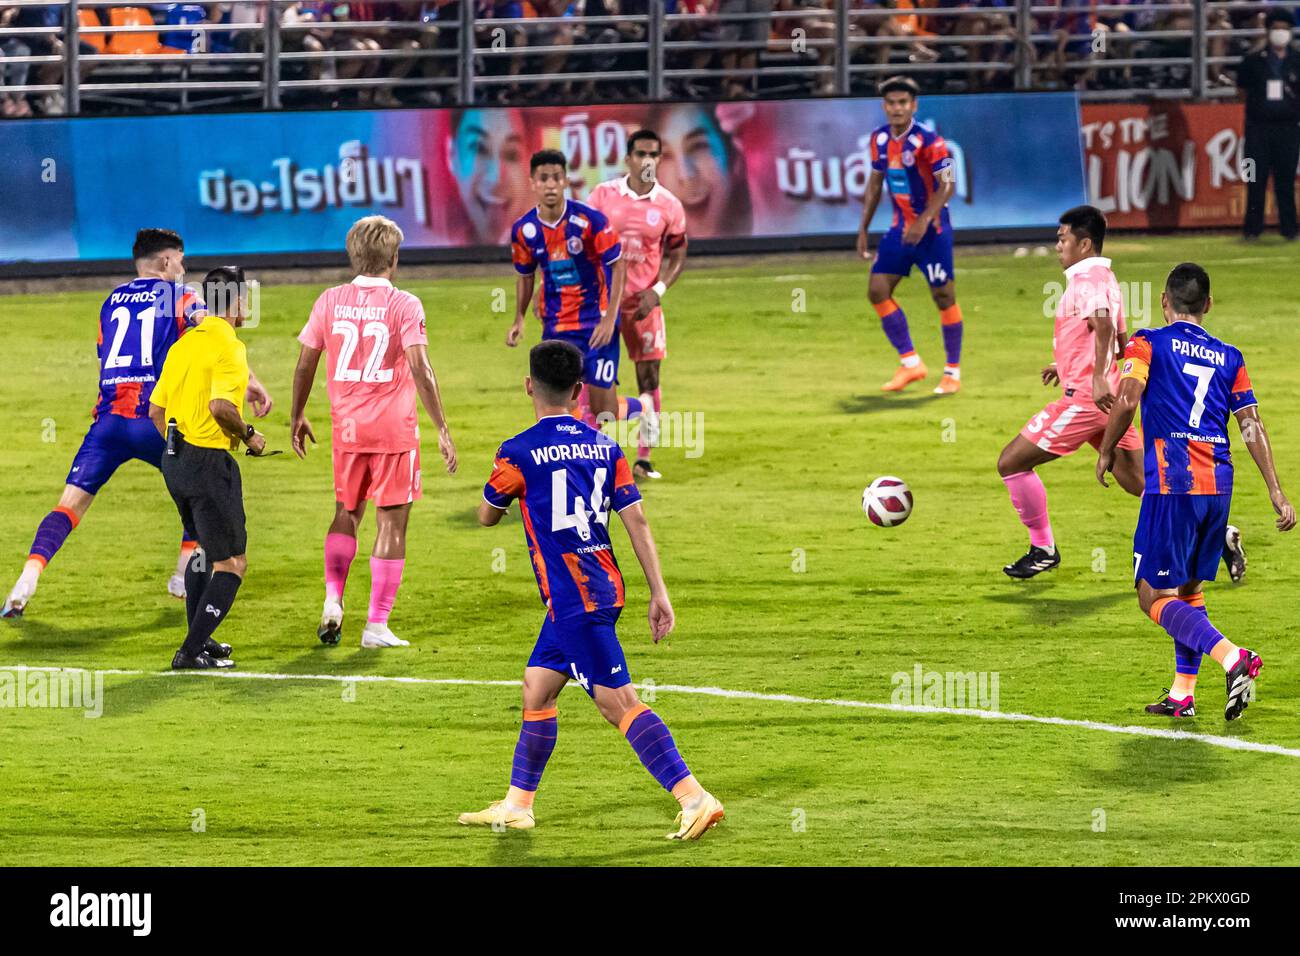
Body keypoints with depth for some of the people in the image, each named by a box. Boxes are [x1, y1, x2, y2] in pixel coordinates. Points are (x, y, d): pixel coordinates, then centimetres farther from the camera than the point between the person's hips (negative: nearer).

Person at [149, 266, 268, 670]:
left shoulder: (184, 344, 11)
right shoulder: (228, 346, -15)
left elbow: (155, 409, 13)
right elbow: (221, 406, -28)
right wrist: (248, 435, -10)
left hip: (174, 459, 9)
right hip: (210, 462, -9)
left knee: (205, 548, 26)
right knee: (232, 563, -2)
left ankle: (198, 639, 33)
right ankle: (192, 652, -6)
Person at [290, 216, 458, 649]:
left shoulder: (330, 301, 2)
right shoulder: (404, 305, -8)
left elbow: (305, 362, 7)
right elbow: (420, 371, -14)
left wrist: (297, 416, 20)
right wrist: (442, 430, -10)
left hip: (347, 429, 3)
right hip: (395, 430, -3)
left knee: (346, 515, 20)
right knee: (391, 524, 3)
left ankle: (333, 598, 3)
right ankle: (377, 625, 2)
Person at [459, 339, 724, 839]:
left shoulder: (519, 452, -9)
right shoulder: (604, 446, 7)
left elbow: (487, 516, 7)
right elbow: (636, 520, 4)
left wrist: (503, 486, 28)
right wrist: (659, 593, 6)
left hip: (573, 599, -8)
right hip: (605, 587, 8)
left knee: (619, 703, -11)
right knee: (536, 689, 18)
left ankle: (695, 797, -20)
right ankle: (516, 806, 24)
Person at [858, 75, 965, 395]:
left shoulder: (928, 141, -16)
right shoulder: (880, 139, 4)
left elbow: (947, 185, -19)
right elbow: (875, 183, 15)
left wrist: (924, 220, -31)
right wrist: (863, 230, 14)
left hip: (931, 229, -6)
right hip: (900, 229, 6)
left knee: (943, 296, -1)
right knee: (877, 290, -3)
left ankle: (952, 373, 11)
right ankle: (910, 364, 8)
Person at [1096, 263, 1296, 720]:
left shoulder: (1148, 343, 2)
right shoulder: (1229, 358, 13)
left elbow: (1127, 399, -13)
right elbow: (1252, 427, 7)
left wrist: (1106, 452, 2)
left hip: (1172, 484, -5)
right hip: (1218, 485, 5)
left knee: (1155, 597, -3)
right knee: (1190, 589, 19)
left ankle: (1232, 657, -24)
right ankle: (1182, 694, 17)